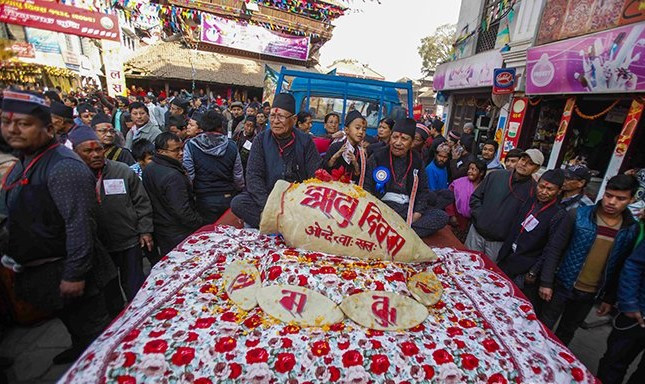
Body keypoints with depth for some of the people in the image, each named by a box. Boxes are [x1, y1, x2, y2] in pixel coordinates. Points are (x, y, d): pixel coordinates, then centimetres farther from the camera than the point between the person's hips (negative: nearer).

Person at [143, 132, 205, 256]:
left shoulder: (148, 169, 3)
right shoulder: (173, 176, -27)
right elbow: (183, 211, -28)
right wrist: (201, 225, -17)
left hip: (159, 230, 9)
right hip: (180, 235, -9)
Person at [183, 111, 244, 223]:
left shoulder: (190, 146, -7)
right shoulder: (232, 146, -3)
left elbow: (189, 176, -7)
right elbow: (238, 176, 2)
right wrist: (239, 191, 19)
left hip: (204, 200, -1)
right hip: (228, 199, 2)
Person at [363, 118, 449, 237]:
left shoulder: (416, 160, 11)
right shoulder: (378, 157, 1)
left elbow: (423, 189, 12)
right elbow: (366, 187, -2)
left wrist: (417, 214, -4)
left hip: (408, 207, 4)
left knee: (442, 216, -16)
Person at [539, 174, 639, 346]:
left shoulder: (632, 229, -3)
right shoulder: (578, 215, -12)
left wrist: (610, 298, 8)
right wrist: (546, 282, -11)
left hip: (590, 294, 3)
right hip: (563, 286, -2)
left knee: (567, 332, 18)